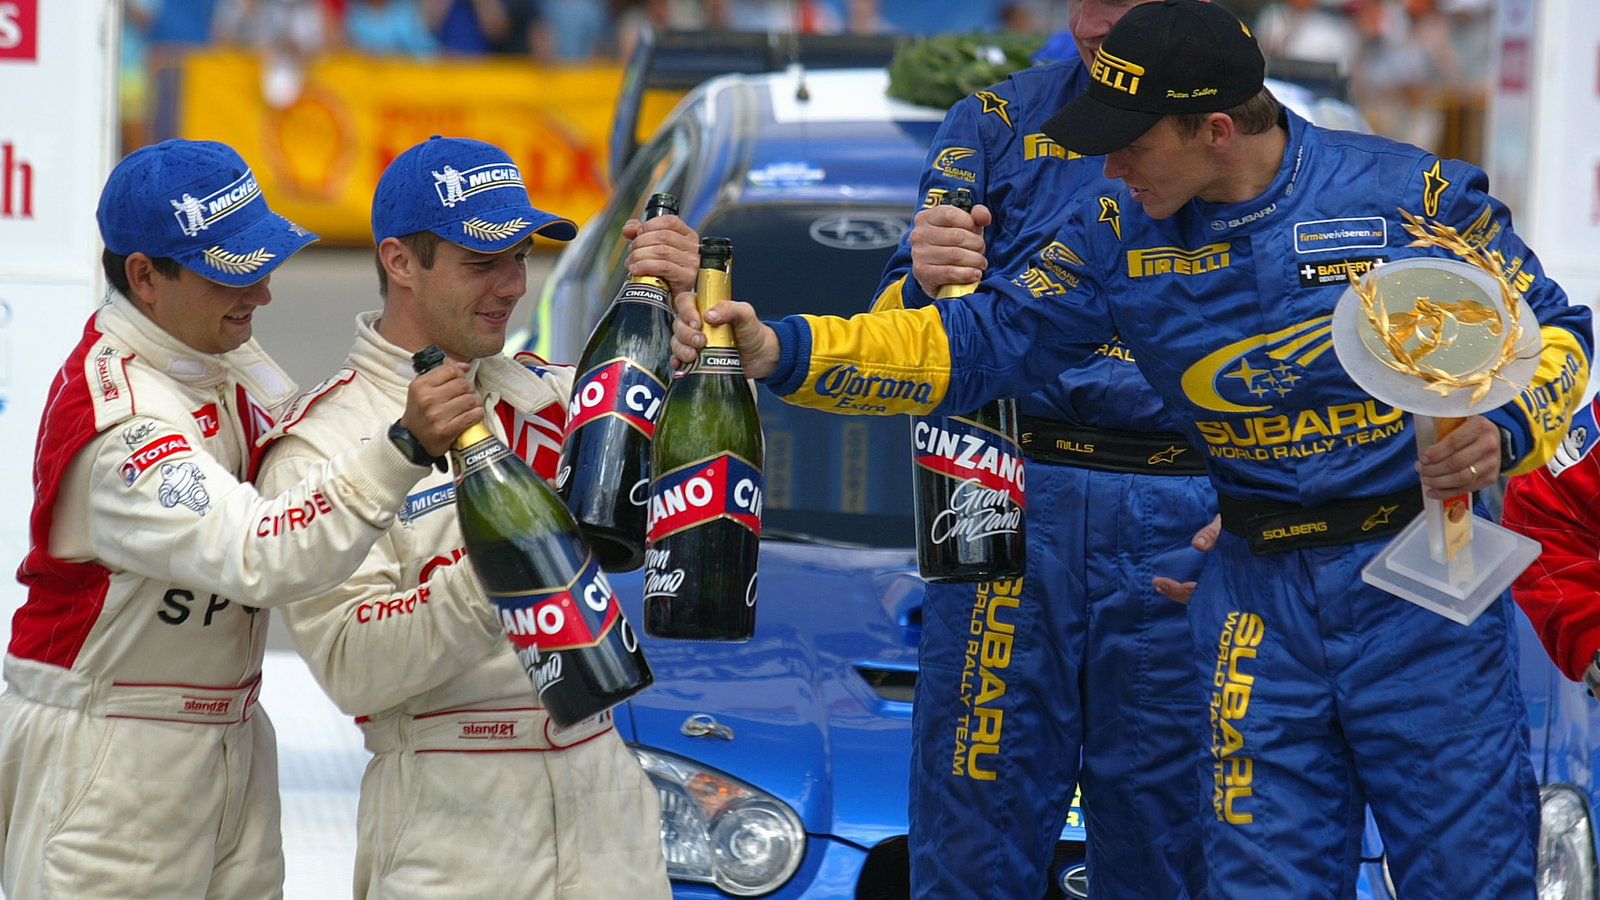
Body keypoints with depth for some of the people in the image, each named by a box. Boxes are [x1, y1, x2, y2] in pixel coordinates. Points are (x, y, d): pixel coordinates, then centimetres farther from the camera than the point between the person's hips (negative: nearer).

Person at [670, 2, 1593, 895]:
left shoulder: (1410, 193, -8)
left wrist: (1505, 431, -21)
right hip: (1261, 596, 4)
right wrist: (780, 350, -11)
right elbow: (980, 342, 0)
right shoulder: (1123, 235, 3)